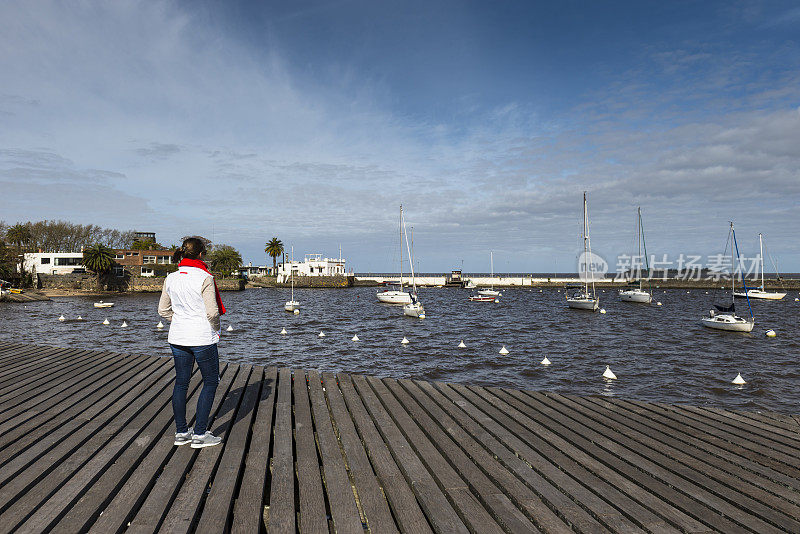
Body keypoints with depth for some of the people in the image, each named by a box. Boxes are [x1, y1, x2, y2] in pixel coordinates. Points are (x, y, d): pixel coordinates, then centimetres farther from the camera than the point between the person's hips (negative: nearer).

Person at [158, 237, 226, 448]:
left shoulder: (171, 279, 4)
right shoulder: (205, 278, -15)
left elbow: (163, 310, 10)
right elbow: (212, 312, -17)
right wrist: (215, 328, 1)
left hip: (177, 338, 6)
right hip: (202, 338, -6)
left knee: (181, 382, 15)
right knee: (211, 382, 7)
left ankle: (181, 432, 24)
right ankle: (200, 434, 6)